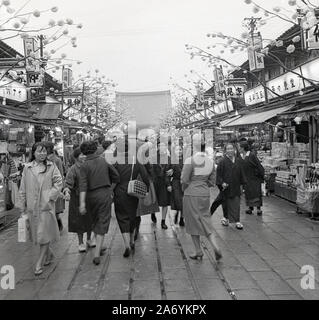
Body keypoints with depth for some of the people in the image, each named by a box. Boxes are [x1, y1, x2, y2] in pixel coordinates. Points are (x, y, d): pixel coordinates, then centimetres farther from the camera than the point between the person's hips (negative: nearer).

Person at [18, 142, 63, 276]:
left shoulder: (51, 166, -1)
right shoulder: (27, 168, 5)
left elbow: (59, 183, 0)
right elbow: (23, 189, 8)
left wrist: (50, 196, -11)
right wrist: (23, 207, 8)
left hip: (46, 206, -3)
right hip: (32, 207, 3)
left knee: (44, 234, -3)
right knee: (37, 233, 12)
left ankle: (39, 264, 8)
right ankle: (49, 255, 34)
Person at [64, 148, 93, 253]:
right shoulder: (73, 169, -11)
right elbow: (68, 183, -20)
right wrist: (66, 191, -38)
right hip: (77, 198, -4)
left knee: (90, 219, 11)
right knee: (79, 220, 3)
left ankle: (89, 239, 31)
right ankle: (81, 242, 18)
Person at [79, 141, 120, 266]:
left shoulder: (85, 166, -6)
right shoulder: (104, 161, 2)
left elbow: (83, 185, -18)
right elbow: (116, 177, 8)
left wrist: (82, 203, -22)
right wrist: (111, 189, 19)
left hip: (91, 196, 0)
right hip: (105, 194, 0)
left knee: (95, 222, 20)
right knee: (102, 224, 0)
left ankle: (99, 247, 33)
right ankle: (97, 254, -7)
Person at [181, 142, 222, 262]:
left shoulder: (190, 160, -13)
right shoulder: (210, 162, 4)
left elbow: (184, 179, -15)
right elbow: (211, 182, 9)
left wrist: (185, 189, 4)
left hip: (191, 195, -5)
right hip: (205, 194, 5)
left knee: (193, 222, 8)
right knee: (205, 221, 15)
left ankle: (199, 252, 16)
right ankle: (216, 247, 0)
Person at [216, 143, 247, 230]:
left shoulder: (238, 161, 5)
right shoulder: (223, 162, -8)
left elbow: (241, 173, 12)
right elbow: (219, 174, -9)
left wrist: (242, 183, 10)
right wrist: (221, 183, -20)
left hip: (236, 187, 3)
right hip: (226, 186, -3)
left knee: (236, 205, 2)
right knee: (227, 204, 7)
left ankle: (237, 221, 5)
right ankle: (226, 218, 24)